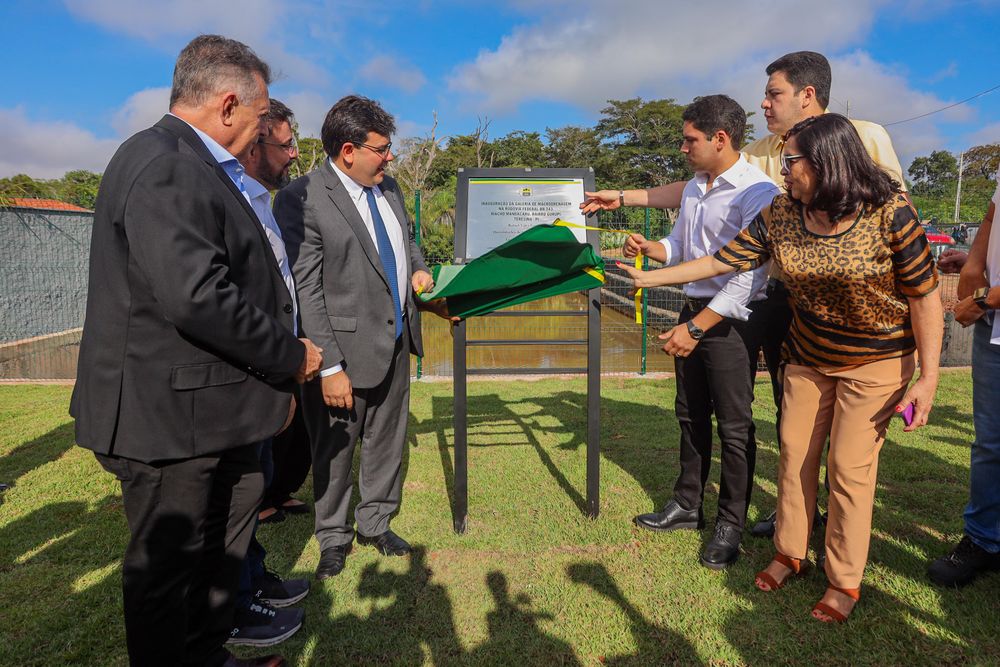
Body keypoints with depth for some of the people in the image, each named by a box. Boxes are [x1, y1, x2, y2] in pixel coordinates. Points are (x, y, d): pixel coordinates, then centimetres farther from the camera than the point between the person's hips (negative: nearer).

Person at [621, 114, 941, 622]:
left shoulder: (890, 214, -20)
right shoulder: (780, 216, -9)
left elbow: (924, 296, -15)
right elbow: (721, 261, -4)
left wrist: (927, 378, -17)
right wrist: (650, 277, -5)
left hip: (876, 361, -4)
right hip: (808, 357, 4)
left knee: (849, 467, 0)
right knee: (795, 453, 10)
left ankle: (845, 581, 20)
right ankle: (789, 553, 31)